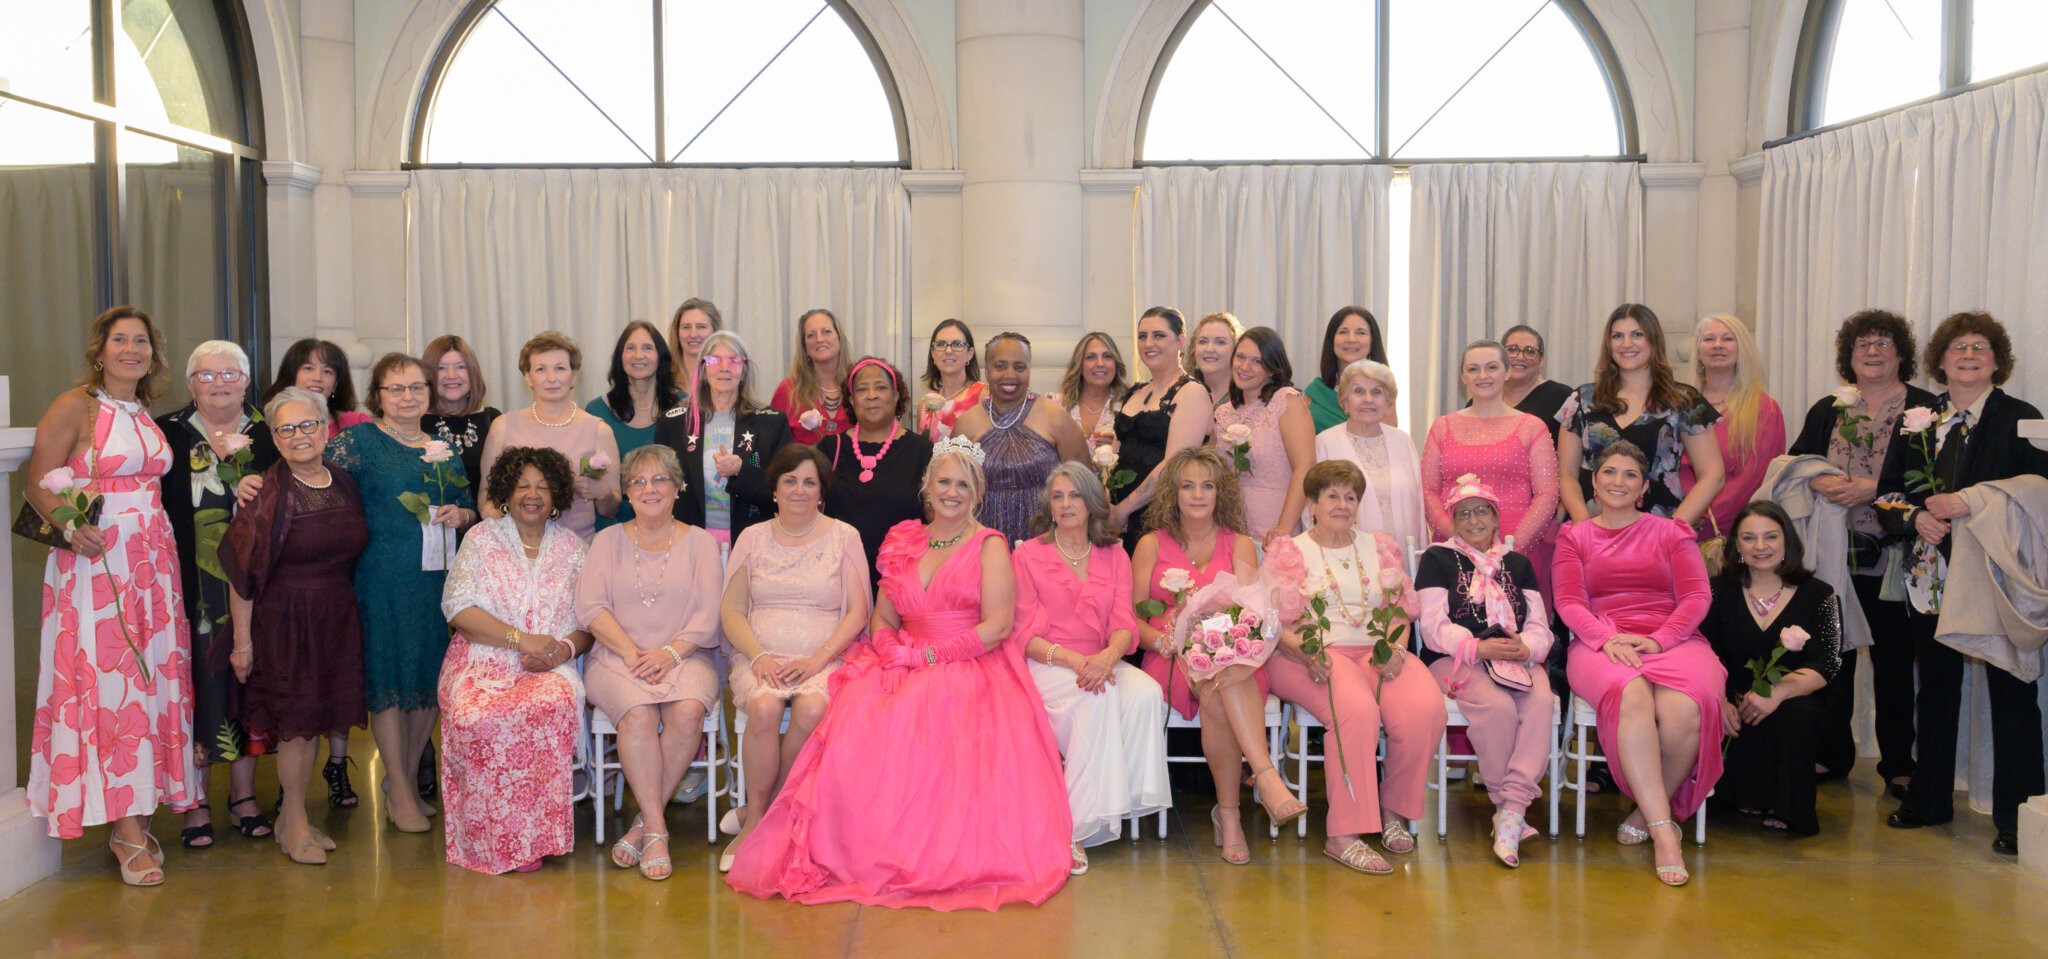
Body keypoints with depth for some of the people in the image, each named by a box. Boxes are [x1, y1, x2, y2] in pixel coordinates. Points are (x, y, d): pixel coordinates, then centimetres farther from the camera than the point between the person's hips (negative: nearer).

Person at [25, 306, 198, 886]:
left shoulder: (146, 414, 15)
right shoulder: (76, 405, -5)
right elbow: (37, 484, -9)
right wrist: (70, 526, -27)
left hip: (152, 560, 6)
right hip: (95, 558, -6)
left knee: (152, 679, 5)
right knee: (108, 682, -5)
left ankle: (138, 818, 14)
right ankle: (126, 828, 1)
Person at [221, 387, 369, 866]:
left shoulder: (345, 482, 6)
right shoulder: (268, 493, -10)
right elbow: (241, 572, -11)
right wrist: (242, 641, -12)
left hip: (338, 619, 5)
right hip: (285, 620, -5)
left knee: (317, 717, 10)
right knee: (295, 720, -1)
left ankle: (292, 816, 23)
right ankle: (295, 822, 14)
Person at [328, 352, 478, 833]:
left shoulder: (443, 449, 15)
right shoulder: (360, 441, -1)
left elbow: (470, 503, 22)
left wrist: (461, 514, 3)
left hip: (441, 575, 5)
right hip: (386, 577, -5)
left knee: (430, 674, 9)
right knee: (388, 673, -1)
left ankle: (408, 778, 23)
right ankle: (400, 792, 10)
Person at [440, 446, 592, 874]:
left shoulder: (572, 547, 16)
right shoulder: (481, 539, 12)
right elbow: (458, 608, -1)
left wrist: (565, 648, -12)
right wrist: (523, 639, -12)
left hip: (549, 668, 0)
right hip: (482, 663, 0)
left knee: (555, 704, -36)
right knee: (475, 716, -35)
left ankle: (533, 834, -22)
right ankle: (497, 840, -17)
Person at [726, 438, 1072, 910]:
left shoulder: (989, 546, 5)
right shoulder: (903, 542, 19)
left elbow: (998, 625, -6)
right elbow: (882, 618, 16)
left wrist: (931, 655, -14)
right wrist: (894, 652, -7)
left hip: (971, 671, -4)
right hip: (905, 669, 4)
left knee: (932, 715, -36)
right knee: (857, 721, -27)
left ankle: (941, 856, -22)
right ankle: (859, 851, -19)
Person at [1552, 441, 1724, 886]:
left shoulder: (1672, 533, 19)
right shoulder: (1574, 537, 20)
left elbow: (1696, 597, 6)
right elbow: (1568, 602, 6)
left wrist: (1659, 638, -12)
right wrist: (1606, 637, -14)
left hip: (1672, 641, 1)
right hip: (1602, 645, -1)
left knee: (1683, 710, -33)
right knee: (1632, 697, -37)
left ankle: (1648, 812, -8)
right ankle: (1664, 831, -35)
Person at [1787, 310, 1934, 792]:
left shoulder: (1924, 409, 2)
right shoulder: (1827, 410, 15)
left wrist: (1873, 489, -18)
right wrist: (1820, 482, -12)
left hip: (1894, 557, -3)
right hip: (1833, 554, 3)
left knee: (1894, 660, 1)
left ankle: (1898, 763, 13)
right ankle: (1831, 755, 18)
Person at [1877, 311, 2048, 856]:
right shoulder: (1916, 421, 11)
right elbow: (1888, 492, 11)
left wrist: (1970, 503, -19)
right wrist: (1916, 517, -9)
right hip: (1933, 572, 4)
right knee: (1935, 688, 13)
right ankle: (1929, 801, 25)